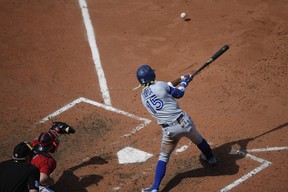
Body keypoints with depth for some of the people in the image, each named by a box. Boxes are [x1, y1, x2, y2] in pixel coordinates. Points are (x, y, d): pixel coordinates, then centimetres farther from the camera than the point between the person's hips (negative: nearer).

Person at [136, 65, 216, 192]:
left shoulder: (143, 96, 7)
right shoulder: (159, 85, -8)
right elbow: (179, 94, 7)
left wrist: (181, 78, 26)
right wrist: (184, 82, 25)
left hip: (169, 131, 2)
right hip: (184, 122, -2)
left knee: (163, 158, 14)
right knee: (198, 139, 29)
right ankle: (210, 158, 54)